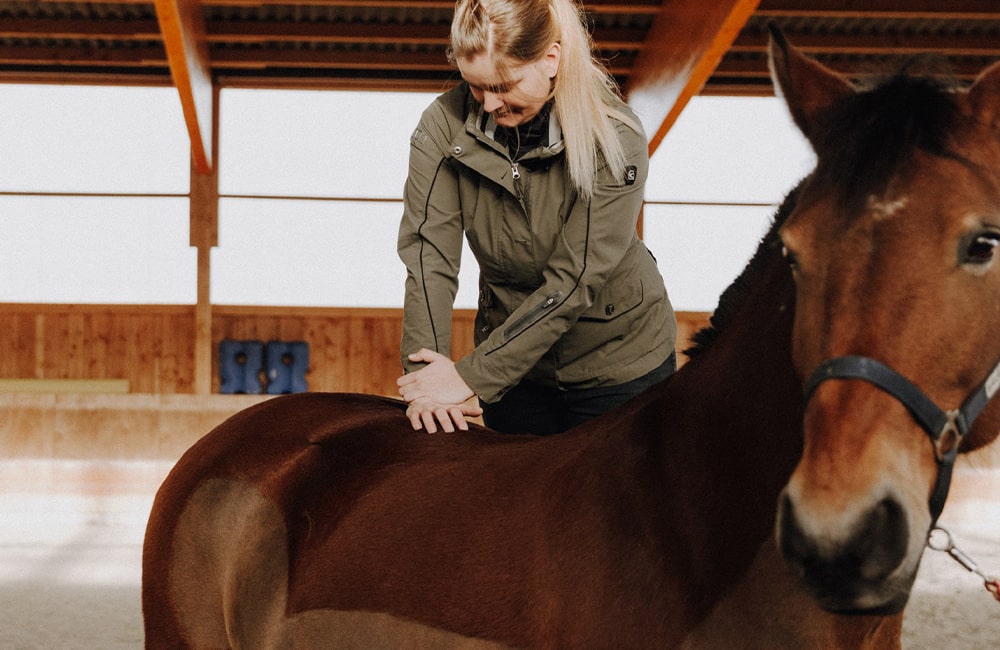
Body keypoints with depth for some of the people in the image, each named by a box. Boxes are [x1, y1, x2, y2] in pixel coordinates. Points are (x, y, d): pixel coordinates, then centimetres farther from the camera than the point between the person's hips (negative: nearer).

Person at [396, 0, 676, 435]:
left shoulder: (616, 141, -24)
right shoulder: (444, 125, -14)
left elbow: (572, 282, -27)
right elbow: (429, 254, -19)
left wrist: (472, 375, -31)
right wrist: (424, 382, -31)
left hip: (618, 362, -2)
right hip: (511, 358, 3)